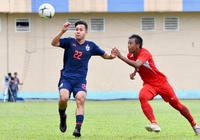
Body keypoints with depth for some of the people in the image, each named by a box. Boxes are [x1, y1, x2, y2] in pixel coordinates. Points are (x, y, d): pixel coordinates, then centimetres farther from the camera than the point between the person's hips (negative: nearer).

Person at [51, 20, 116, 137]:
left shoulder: (91, 46, 7)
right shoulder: (69, 41, 1)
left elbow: (104, 55, 15)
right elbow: (54, 43, -14)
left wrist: (111, 56, -8)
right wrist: (62, 31, -29)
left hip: (80, 80, 1)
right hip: (66, 78, -1)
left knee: (80, 100, -19)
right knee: (63, 98, -23)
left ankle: (78, 129, -24)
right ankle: (63, 117, 9)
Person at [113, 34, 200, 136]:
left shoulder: (144, 54, -25)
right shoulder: (130, 55, -3)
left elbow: (137, 64, -47)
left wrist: (120, 56, -49)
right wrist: (134, 72, 1)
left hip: (161, 82, -5)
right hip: (149, 84, 5)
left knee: (177, 105, 4)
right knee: (142, 97, -30)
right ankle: (154, 124, -38)